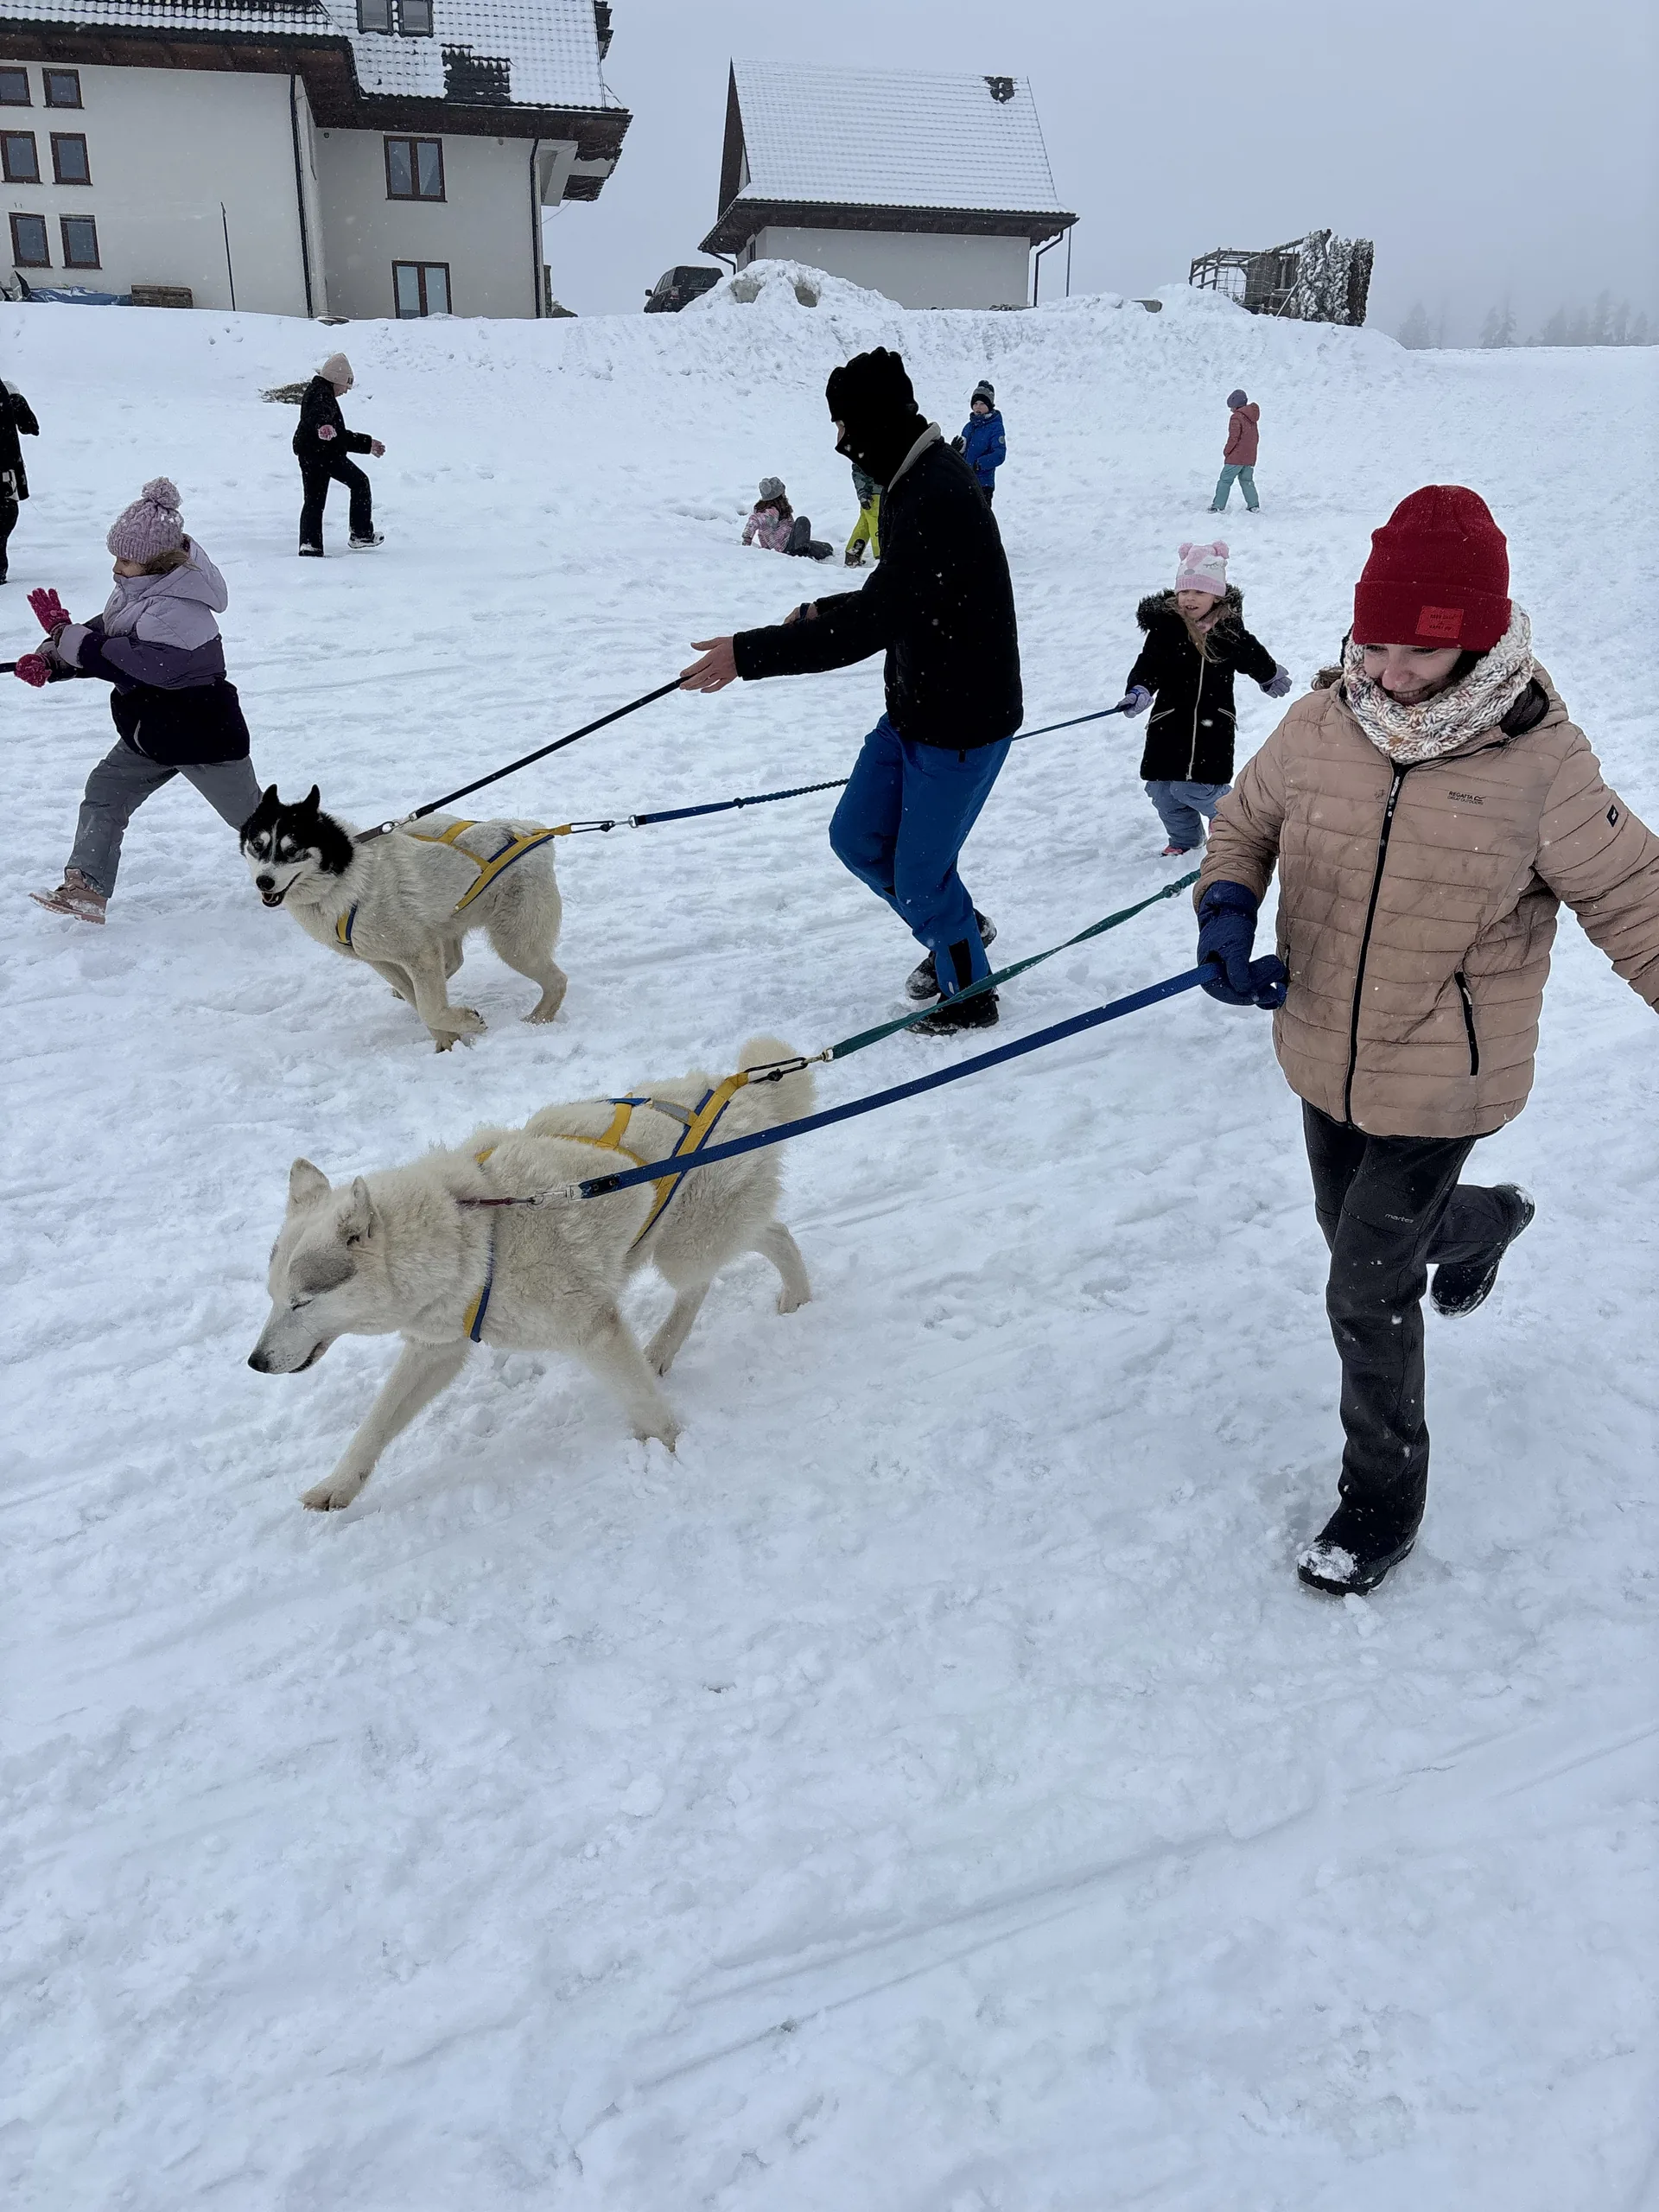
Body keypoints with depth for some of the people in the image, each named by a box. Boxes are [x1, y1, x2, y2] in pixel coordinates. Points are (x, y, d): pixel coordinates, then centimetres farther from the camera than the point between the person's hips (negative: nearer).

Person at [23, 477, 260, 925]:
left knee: (249, 813, 8)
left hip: (201, 735, -9)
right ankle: (87, 888, 4)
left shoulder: (177, 611, -30)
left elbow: (128, 662, -31)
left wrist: (62, 633, -25)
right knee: (104, 792, 3)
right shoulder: (137, 590, 1)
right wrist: (48, 660, -11)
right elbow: (101, 637, 6)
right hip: (152, 730, 9)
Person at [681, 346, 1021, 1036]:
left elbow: (873, 624, -32)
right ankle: (959, 926, 36)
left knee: (919, 873, 2)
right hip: (912, 709, 10)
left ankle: (967, 995, 26)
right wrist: (820, 613, 8)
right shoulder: (912, 482, 6)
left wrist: (751, 653, -29)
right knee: (857, 837, 14)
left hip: (964, 724, -10)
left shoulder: (939, 500, -27)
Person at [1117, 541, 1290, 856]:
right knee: (1162, 787, 6)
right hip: (1170, 722, 2)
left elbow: (1252, 656, 18)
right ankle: (1184, 837, 31)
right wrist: (1138, 691, -31)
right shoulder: (1165, 626, -6)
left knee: (1196, 787, -11)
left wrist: (1272, 676, 37)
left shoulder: (1229, 628, -1)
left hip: (1213, 724, -2)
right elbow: (1148, 664, -10)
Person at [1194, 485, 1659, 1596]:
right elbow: (1246, 822, 6)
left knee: (1368, 1294, 0)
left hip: (1441, 1082, -5)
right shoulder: (1322, 724, -10)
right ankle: (1482, 1219, 62)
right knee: (1358, 1232, 27)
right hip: (1325, 1059, 5)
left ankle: (1384, 1495, 24)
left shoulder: (1541, 763, -20)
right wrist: (1226, 908, -14)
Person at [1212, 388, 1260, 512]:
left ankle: (1218, 506, -5)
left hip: (1236, 457, -8)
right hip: (1250, 458, 8)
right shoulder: (1252, 419, 13)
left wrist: (1226, 451, -5)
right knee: (1247, 481, 17)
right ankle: (1253, 505, 10)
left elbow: (1233, 438, -18)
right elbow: (1256, 437, 18)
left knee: (1225, 480, -2)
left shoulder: (1236, 417, -13)